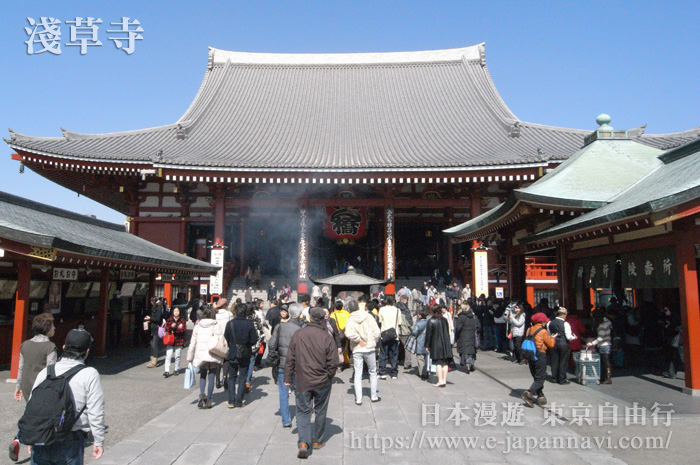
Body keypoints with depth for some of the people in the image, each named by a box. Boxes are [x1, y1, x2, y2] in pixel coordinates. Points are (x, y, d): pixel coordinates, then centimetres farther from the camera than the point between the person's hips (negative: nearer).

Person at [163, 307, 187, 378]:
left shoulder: (182, 320, 3)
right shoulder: (169, 319, 8)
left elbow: (184, 330, -7)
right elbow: (166, 329, 0)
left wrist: (174, 330, -15)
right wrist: (171, 327, -20)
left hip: (179, 340, -1)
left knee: (177, 356, 6)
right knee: (168, 356, -8)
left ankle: (177, 370, 20)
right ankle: (167, 371, -8)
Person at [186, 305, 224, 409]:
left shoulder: (197, 326, 4)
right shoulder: (216, 326, -7)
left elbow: (193, 342, 8)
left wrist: (190, 357, 15)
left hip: (200, 355, 3)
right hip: (213, 356, -3)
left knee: (203, 375, 19)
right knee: (211, 377, 6)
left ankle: (202, 394, -3)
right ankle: (208, 400, 9)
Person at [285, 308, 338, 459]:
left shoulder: (298, 335, -7)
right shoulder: (327, 337, -13)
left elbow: (290, 359, -2)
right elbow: (333, 362, -10)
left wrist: (288, 378, 8)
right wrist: (329, 377, 8)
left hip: (302, 382, 1)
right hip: (322, 383, 0)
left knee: (303, 411, 10)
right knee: (320, 411, 16)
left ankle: (303, 442, -5)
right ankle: (317, 441, 28)